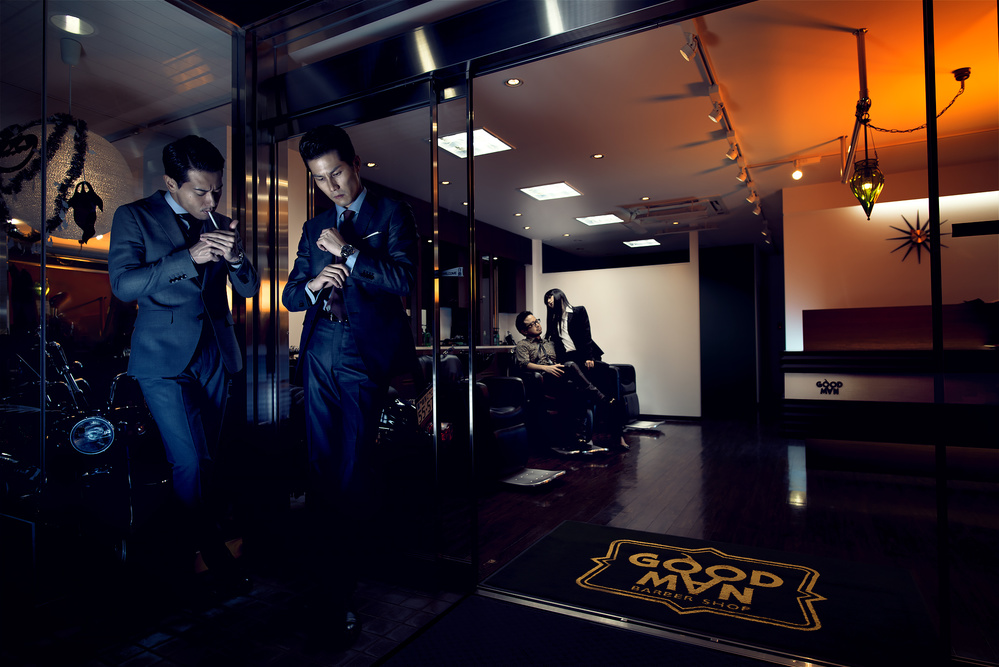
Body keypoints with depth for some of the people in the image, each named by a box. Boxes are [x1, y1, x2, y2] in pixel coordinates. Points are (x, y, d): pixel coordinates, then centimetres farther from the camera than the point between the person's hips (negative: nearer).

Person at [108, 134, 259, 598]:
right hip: (164, 357, -4)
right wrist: (189, 257, -22)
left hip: (215, 354, 4)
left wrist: (236, 258, -14)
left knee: (208, 458, 12)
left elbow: (248, 290, 8)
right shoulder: (134, 217, 0)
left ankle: (205, 525, 30)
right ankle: (214, 556, 7)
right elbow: (122, 285, -10)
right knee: (190, 461, -9)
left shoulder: (221, 225, 11)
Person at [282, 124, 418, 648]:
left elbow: (404, 278, -7)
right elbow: (289, 295, 19)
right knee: (322, 467, 6)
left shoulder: (392, 214, 6)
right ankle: (326, 587, 18)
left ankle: (337, 592, 10)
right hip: (320, 353, 5)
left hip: (366, 354, -5)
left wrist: (348, 251, -10)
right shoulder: (313, 228, 21)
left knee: (350, 470, -5)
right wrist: (312, 285, -3)